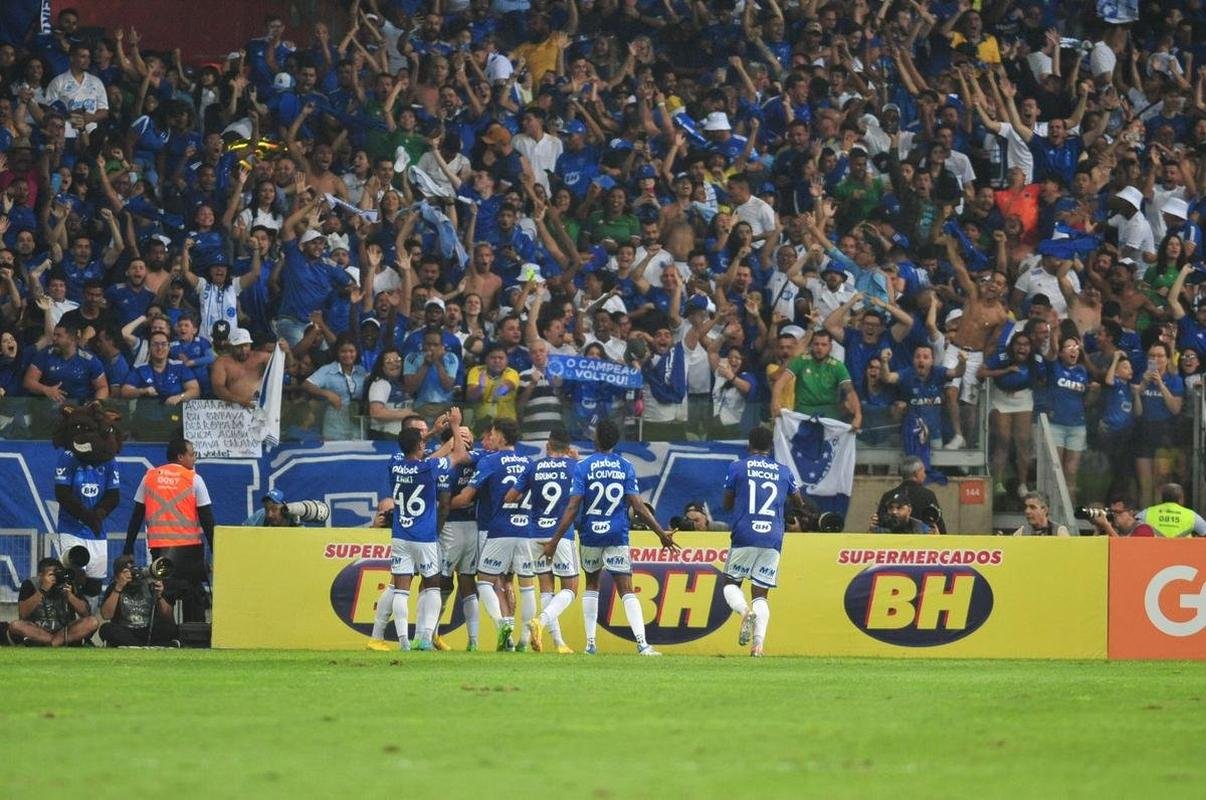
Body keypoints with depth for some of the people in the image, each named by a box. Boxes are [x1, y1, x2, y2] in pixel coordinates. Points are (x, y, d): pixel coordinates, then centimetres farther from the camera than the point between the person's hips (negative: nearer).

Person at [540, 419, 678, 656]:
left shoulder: (582, 467, -6)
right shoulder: (626, 467, -2)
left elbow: (573, 507, -11)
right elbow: (638, 507, -5)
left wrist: (555, 540, -8)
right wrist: (661, 534, 4)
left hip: (590, 536, 0)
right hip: (617, 537, 0)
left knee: (592, 584, 21)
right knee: (626, 590, -3)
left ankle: (590, 642, 16)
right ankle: (642, 642, -21)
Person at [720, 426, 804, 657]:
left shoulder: (737, 467, 3)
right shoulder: (784, 472, 11)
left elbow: (727, 504, 10)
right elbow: (799, 505, 22)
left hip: (744, 536, -2)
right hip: (773, 540, 2)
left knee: (731, 583, 13)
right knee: (761, 593, 6)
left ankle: (745, 611, -20)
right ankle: (758, 643, -11)